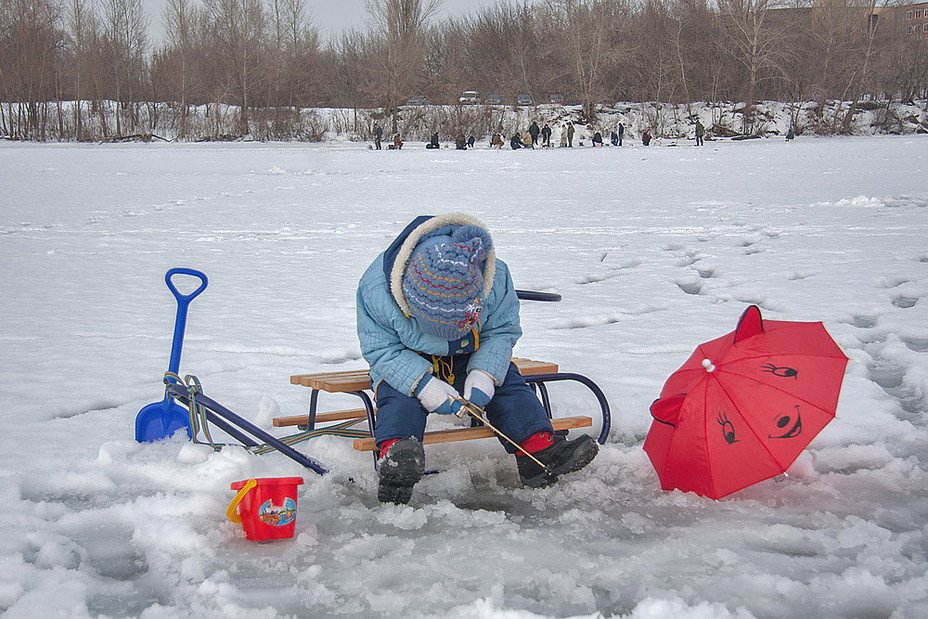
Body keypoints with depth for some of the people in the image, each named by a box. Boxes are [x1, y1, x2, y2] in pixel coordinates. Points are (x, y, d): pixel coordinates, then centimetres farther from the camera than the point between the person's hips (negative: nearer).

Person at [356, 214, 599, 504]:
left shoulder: (495, 279, -23)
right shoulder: (377, 291, -30)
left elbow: (502, 331, -10)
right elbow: (382, 351, -21)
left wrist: (483, 374, -27)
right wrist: (424, 384, -36)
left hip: (469, 360, 3)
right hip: (406, 363, -2)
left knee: (508, 383, -18)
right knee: (399, 399, -31)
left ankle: (541, 451, -22)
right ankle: (393, 458, -51)